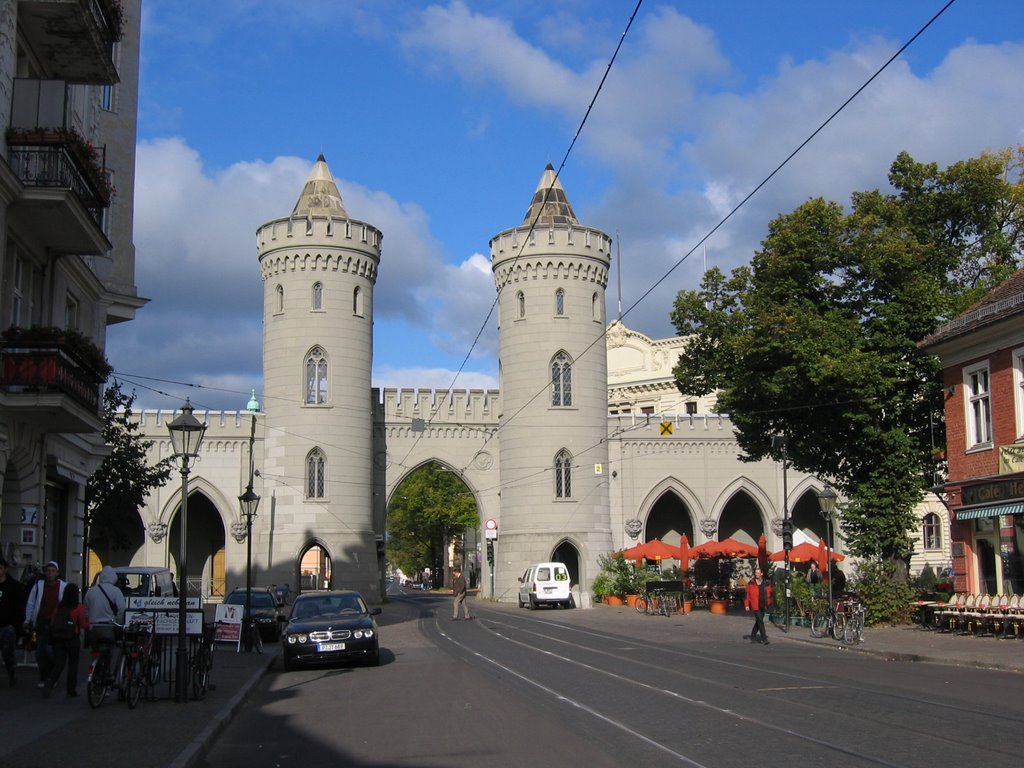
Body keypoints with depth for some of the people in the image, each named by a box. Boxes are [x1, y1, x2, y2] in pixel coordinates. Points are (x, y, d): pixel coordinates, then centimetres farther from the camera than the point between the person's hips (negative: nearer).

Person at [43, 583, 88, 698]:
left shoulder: (59, 606, 5)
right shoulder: (79, 607, -8)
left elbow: (53, 621, 7)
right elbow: (84, 625, -7)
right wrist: (87, 619, 12)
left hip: (57, 638, 3)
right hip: (72, 639, -3)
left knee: (58, 663, 8)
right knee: (73, 664, 8)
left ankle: (50, 682, -19)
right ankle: (71, 691, 12)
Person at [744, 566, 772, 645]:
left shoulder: (766, 583, 6)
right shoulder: (751, 583, -5)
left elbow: (769, 593, 14)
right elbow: (747, 594, -2)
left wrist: (768, 603, 6)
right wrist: (747, 605, -5)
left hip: (763, 606, 5)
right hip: (755, 606, -5)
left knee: (758, 621, 15)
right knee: (760, 621, -9)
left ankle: (753, 636, 31)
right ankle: (763, 639, -8)